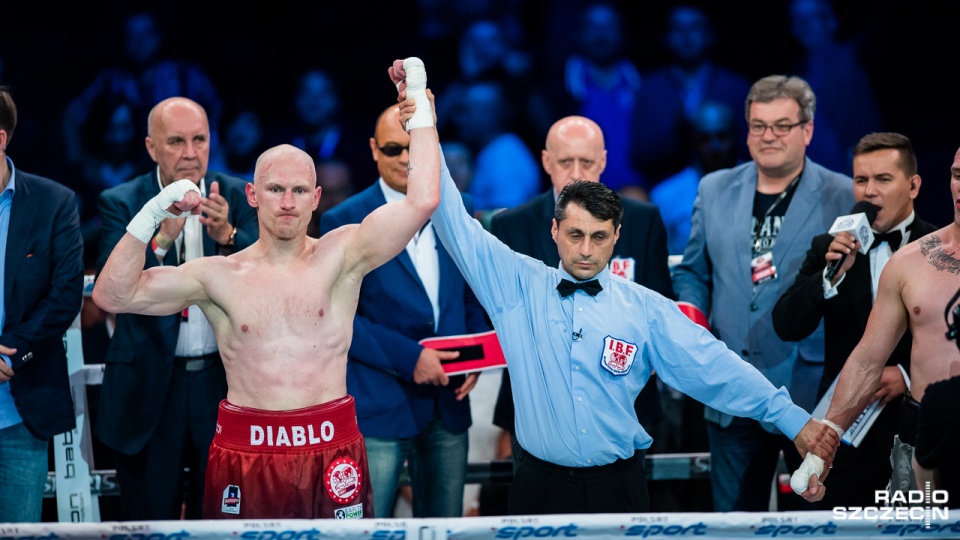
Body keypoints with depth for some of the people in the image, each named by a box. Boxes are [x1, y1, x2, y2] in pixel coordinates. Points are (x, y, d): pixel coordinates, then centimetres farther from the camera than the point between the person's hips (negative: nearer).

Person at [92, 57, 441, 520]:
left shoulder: (341, 256, 3)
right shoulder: (218, 276, 5)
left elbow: (421, 202, -6)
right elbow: (113, 295, 1)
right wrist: (152, 214, -6)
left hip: (331, 451, 0)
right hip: (243, 456, 0)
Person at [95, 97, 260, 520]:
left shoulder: (238, 197, 2)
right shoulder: (120, 203, -1)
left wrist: (226, 235, -30)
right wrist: (160, 238, -31)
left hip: (224, 382, 1)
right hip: (149, 387, -1)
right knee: (150, 518, 6)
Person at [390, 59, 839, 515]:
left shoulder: (646, 309, 2)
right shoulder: (519, 286, 2)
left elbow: (712, 367, -1)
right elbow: (456, 226, -1)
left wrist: (795, 422, -8)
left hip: (618, 489, 0)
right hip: (540, 489, 0)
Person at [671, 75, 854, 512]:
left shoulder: (845, 197, -2)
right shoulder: (714, 190, 11)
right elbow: (693, 271, 19)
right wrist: (689, 312, 0)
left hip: (812, 392, -4)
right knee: (734, 514, 9)